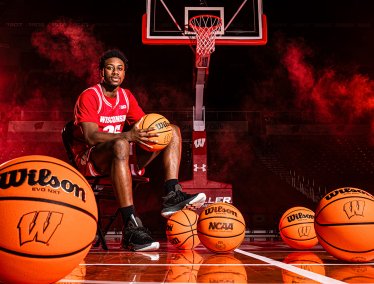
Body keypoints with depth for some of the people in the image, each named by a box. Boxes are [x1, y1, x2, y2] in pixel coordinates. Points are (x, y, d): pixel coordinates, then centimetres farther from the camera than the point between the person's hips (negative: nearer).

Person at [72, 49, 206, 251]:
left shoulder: (126, 96, 12)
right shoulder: (89, 97, -8)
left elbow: (144, 124, 10)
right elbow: (90, 136, -21)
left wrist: (151, 132, -16)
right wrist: (128, 136, -35)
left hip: (122, 157, 7)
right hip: (90, 160, -7)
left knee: (173, 131, -3)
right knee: (121, 144, -42)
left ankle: (172, 195, -22)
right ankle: (131, 227, -45)